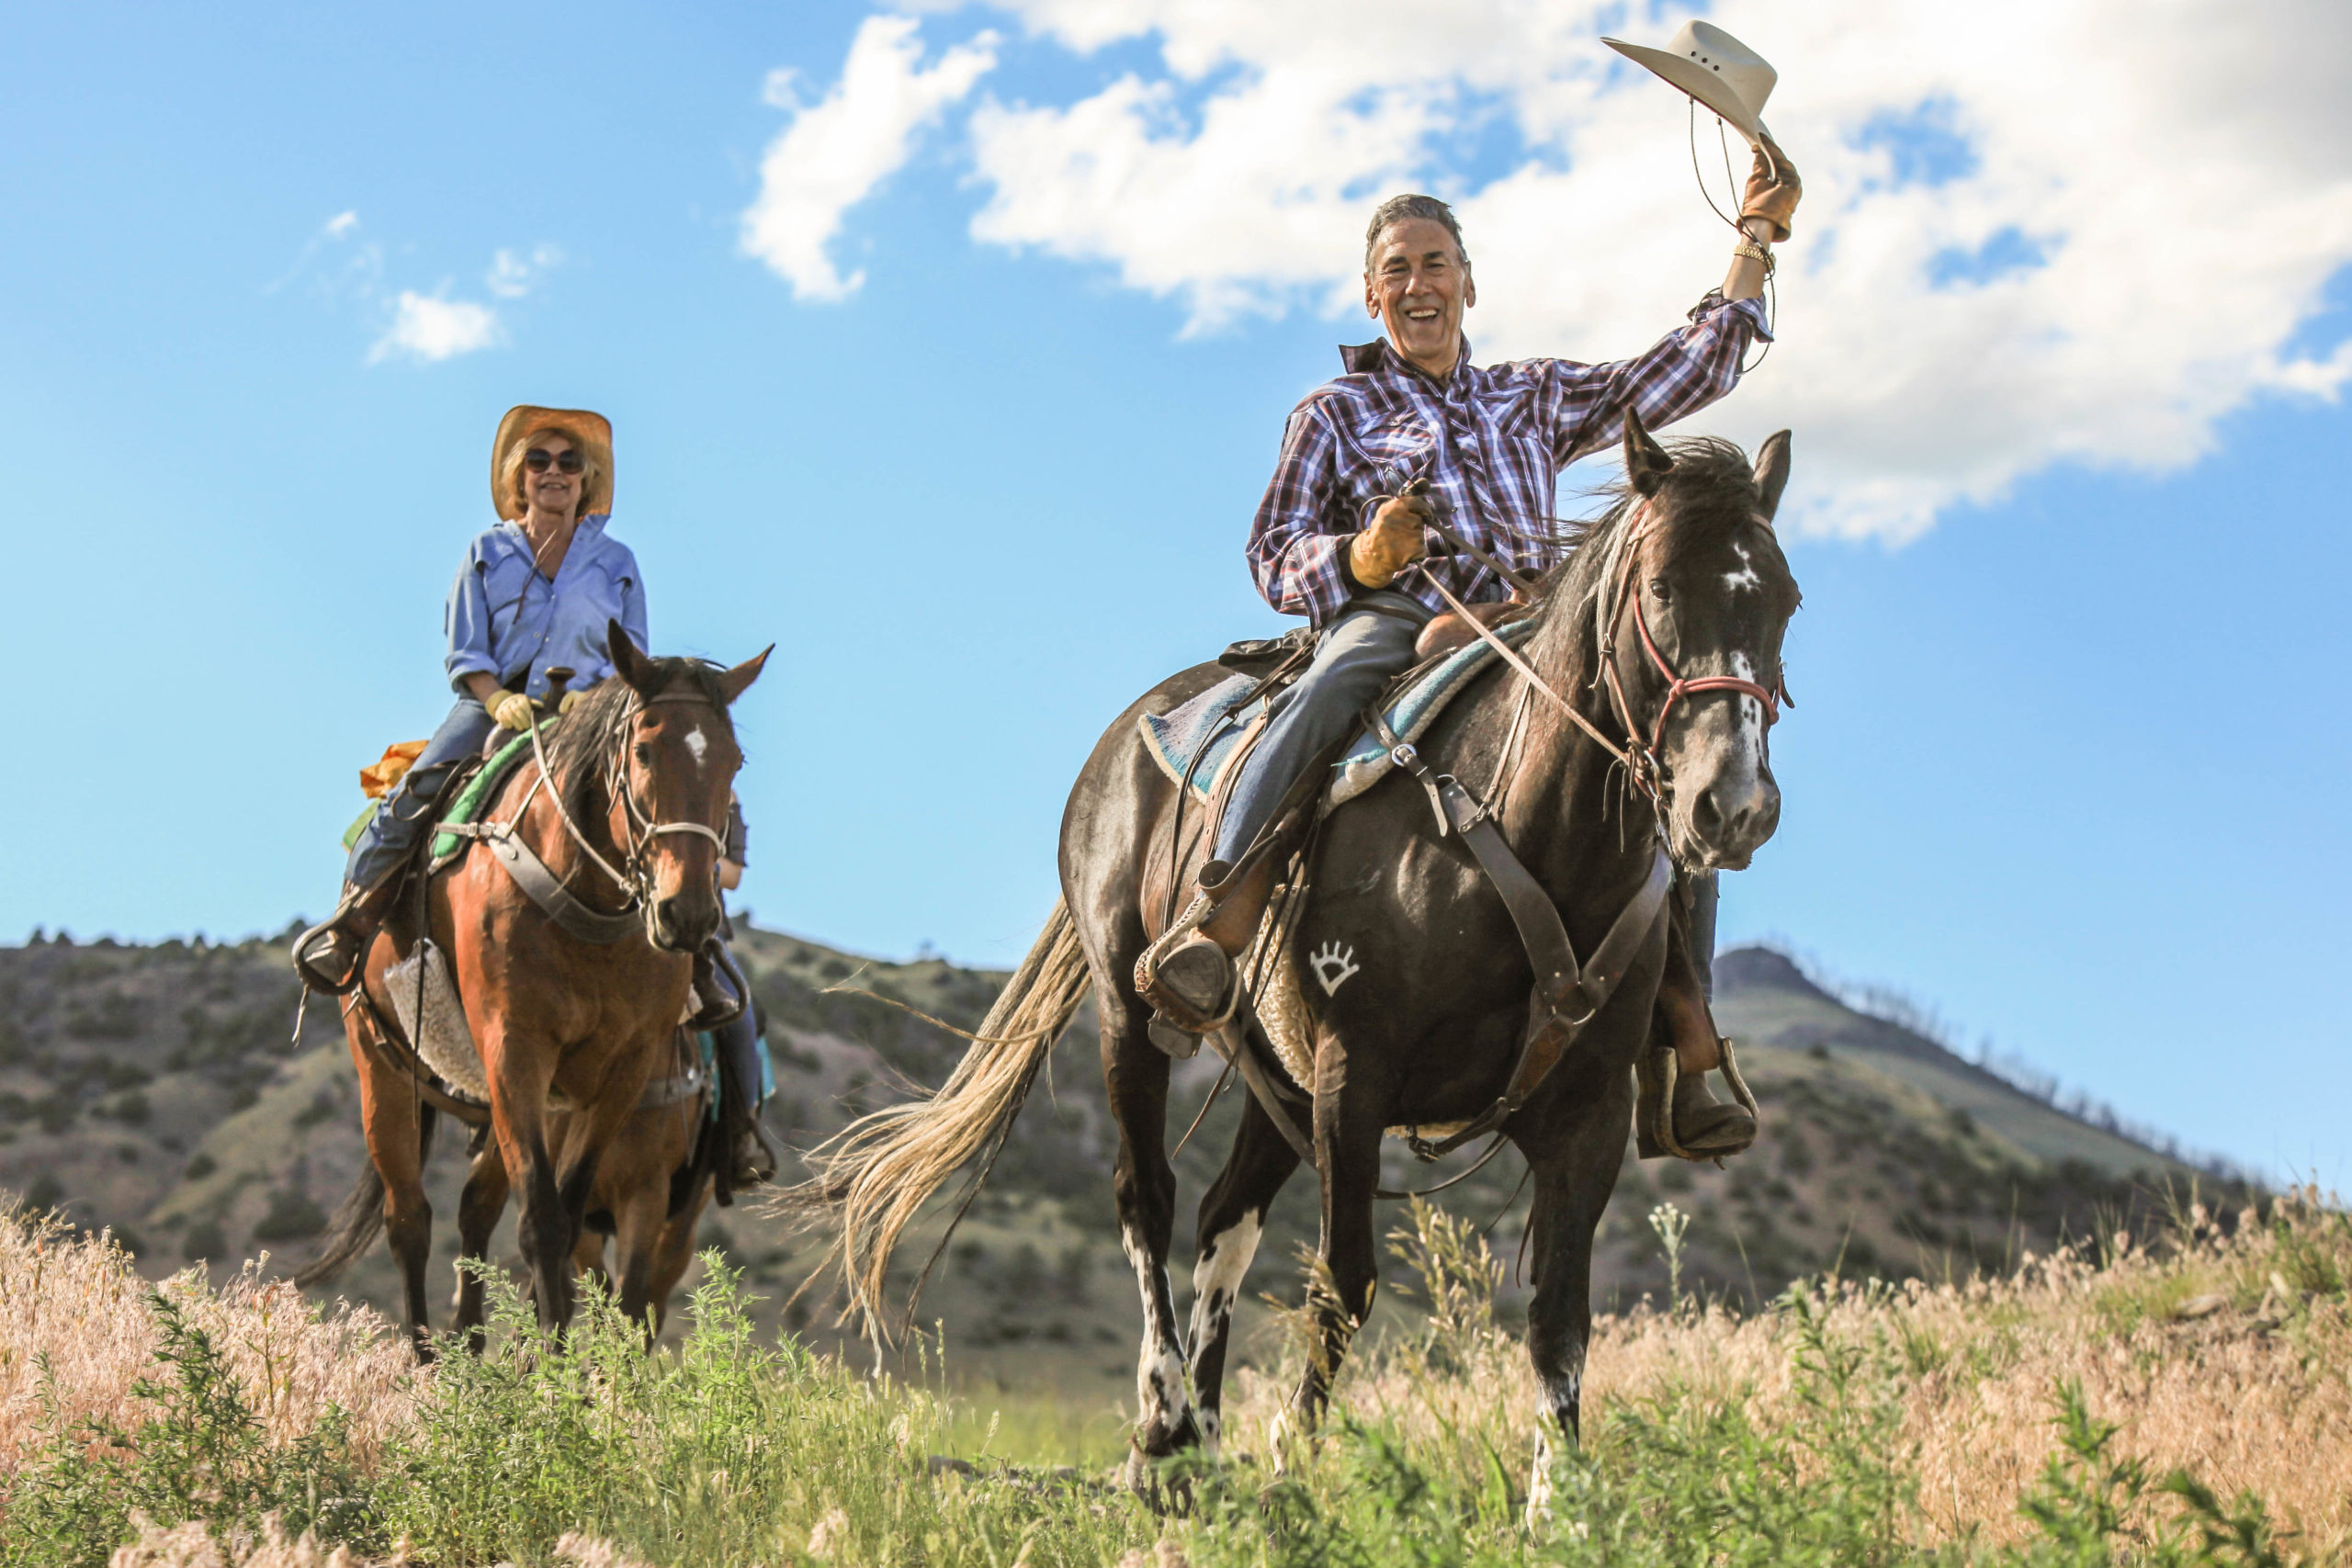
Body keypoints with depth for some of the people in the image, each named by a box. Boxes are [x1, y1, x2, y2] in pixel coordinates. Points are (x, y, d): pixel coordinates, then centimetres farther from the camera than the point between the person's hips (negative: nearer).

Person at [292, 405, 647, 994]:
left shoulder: (617, 563, 15)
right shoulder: (487, 553, 14)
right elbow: (465, 657, 8)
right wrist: (501, 701, -13)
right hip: (492, 707, 0)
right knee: (411, 796, -22)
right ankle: (347, 930, -9)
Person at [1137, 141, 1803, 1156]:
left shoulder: (1533, 398, 29)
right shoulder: (1337, 412, 21)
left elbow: (1686, 374, 27)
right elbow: (1276, 558, 11)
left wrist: (1757, 237, 22)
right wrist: (1361, 557, -12)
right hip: (1393, 619, -3)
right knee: (1340, 681, -42)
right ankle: (1210, 931, -55)